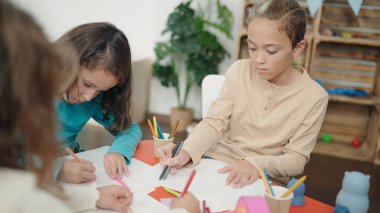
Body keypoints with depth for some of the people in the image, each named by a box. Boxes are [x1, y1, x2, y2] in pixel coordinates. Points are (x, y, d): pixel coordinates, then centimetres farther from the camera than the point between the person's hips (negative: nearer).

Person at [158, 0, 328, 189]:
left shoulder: (314, 97, -10)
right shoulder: (239, 71, -4)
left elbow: (296, 159, -8)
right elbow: (214, 122, -8)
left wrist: (257, 164, -27)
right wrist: (186, 152, -27)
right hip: (217, 161, 3)